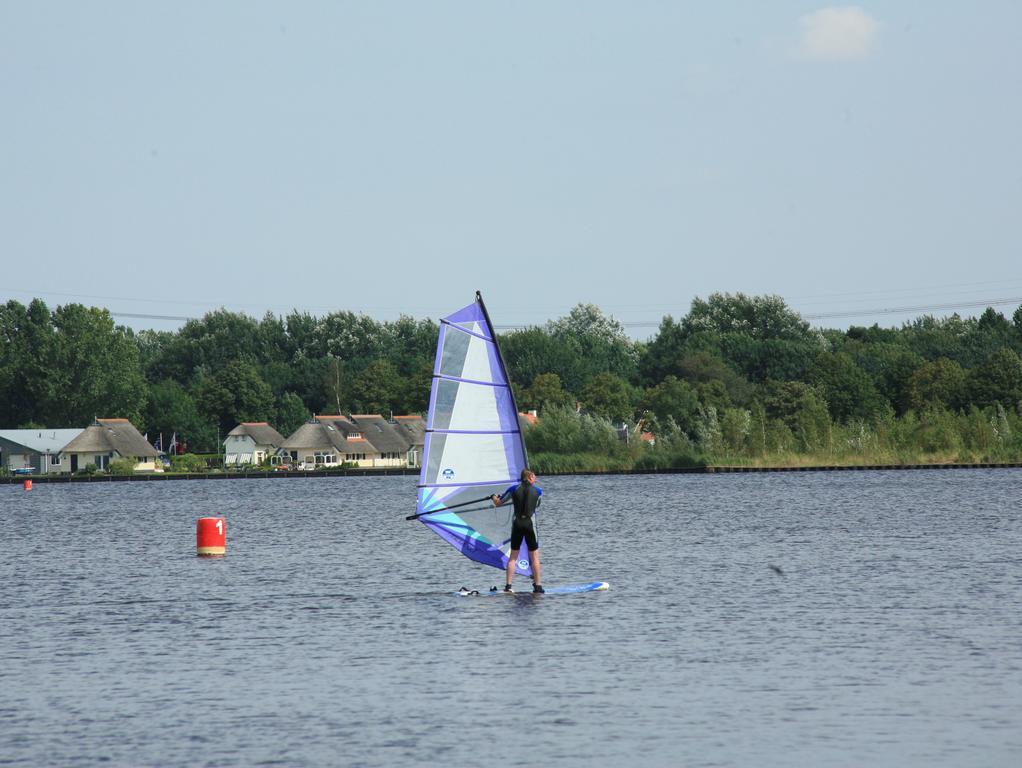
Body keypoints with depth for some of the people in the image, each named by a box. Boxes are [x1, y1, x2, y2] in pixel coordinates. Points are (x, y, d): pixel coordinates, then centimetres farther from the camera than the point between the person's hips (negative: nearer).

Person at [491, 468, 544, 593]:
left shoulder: (514, 488, 3)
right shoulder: (538, 491, 2)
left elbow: (498, 503, 12)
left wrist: (494, 497, 35)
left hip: (517, 523, 1)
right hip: (530, 523, -1)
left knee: (513, 556, 8)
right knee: (534, 556, 5)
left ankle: (508, 585, 3)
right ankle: (537, 585, 2)